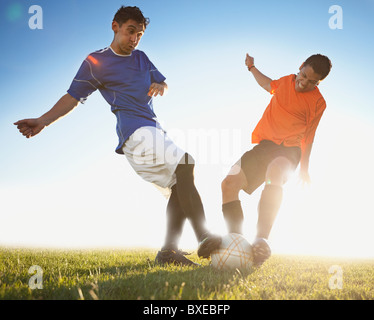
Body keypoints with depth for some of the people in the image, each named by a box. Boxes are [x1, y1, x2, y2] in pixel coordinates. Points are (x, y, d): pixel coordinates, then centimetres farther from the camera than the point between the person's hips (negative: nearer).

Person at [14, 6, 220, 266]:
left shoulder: (141, 58, 23)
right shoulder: (96, 62, 3)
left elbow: (163, 82, 24)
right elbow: (73, 97, 2)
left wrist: (160, 86, -1)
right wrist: (43, 121, -9)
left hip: (153, 131, 9)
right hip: (135, 130, -8)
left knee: (179, 187, 0)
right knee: (184, 165, -27)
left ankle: (168, 251, -1)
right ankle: (204, 238, -32)